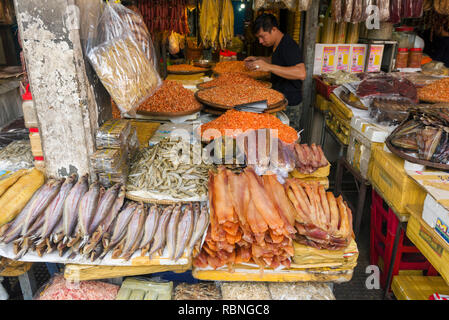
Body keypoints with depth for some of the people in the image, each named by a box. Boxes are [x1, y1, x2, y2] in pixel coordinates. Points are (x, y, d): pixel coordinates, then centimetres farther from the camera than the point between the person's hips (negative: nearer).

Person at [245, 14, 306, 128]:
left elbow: (301, 73, -36)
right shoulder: (278, 44, 9)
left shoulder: (289, 46, -21)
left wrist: (269, 67, -39)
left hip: (289, 106, -9)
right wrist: (258, 59, 12)